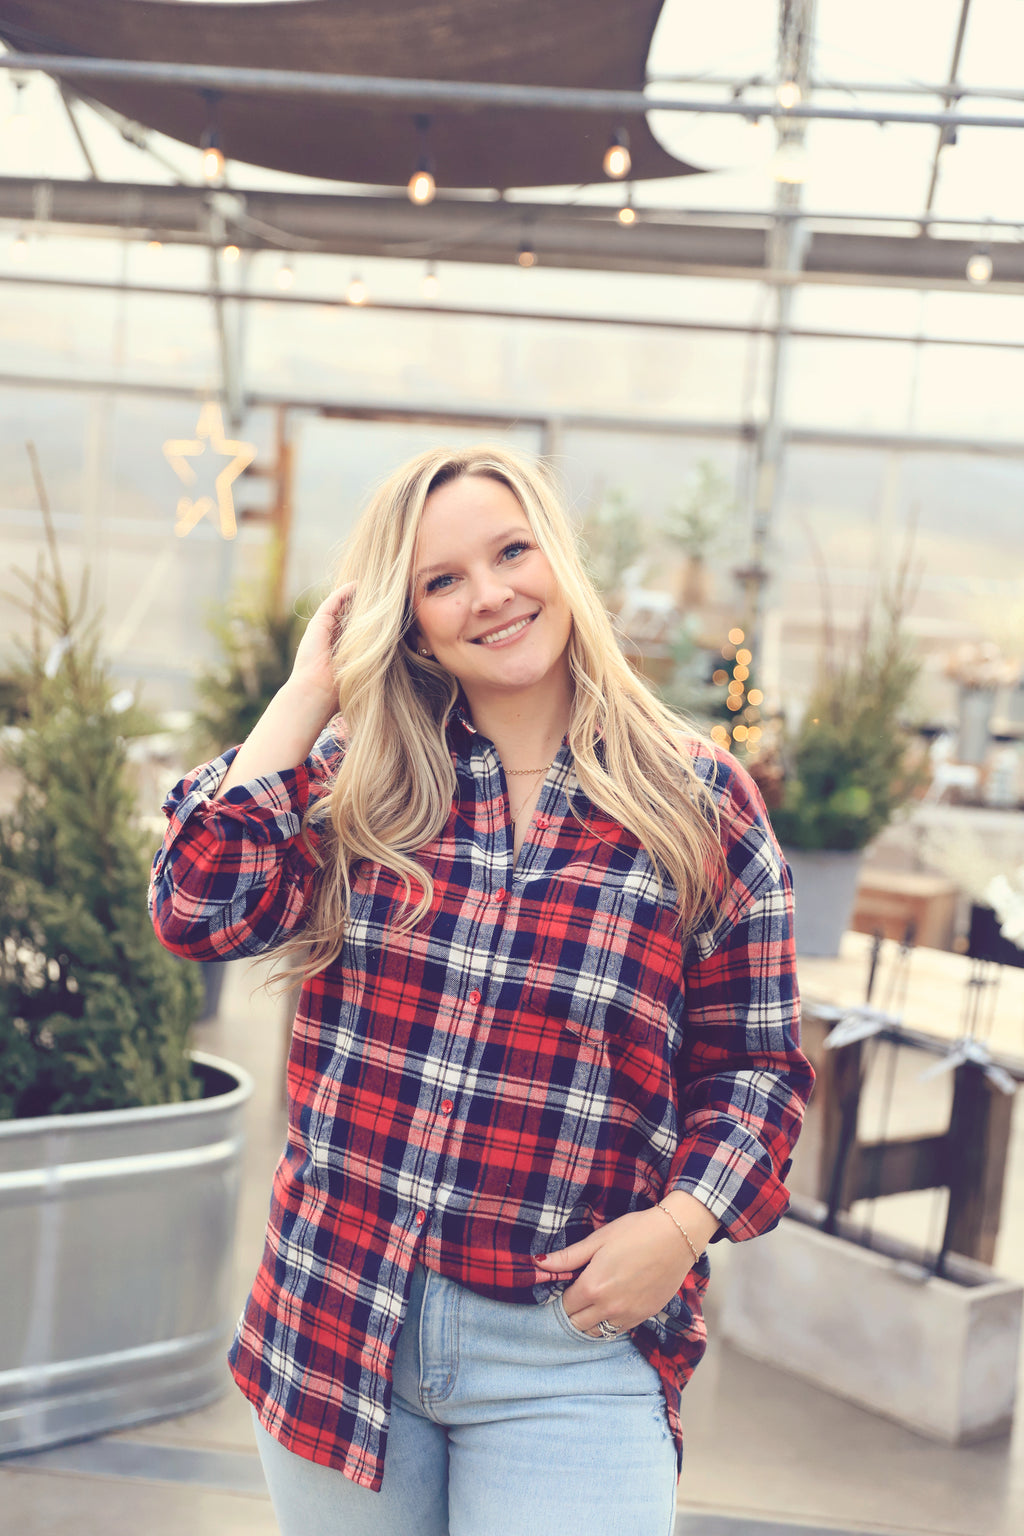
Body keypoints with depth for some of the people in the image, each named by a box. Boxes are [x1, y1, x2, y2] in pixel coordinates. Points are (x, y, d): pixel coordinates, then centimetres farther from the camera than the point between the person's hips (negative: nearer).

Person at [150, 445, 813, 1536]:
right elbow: (200, 908, -14)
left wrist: (683, 1223, -11)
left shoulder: (700, 802, -1)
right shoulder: (358, 777, 2)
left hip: (569, 1357, -2)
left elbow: (756, 1062, 4)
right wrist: (309, 690, -7)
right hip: (331, 1321, 2)